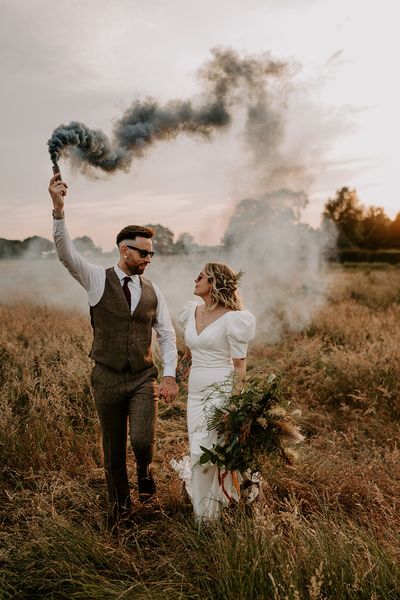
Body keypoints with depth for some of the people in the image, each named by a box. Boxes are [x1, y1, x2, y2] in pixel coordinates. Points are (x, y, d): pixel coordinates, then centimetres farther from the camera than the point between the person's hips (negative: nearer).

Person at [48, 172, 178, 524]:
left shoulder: (153, 292, 3)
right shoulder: (98, 279, -5)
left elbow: (167, 336, 4)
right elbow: (66, 252, -20)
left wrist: (170, 376, -8)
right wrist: (58, 208, -35)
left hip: (144, 378, 1)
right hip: (107, 379, -1)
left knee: (143, 440, -14)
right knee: (113, 450, 12)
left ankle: (145, 470, 24)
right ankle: (119, 505, 38)